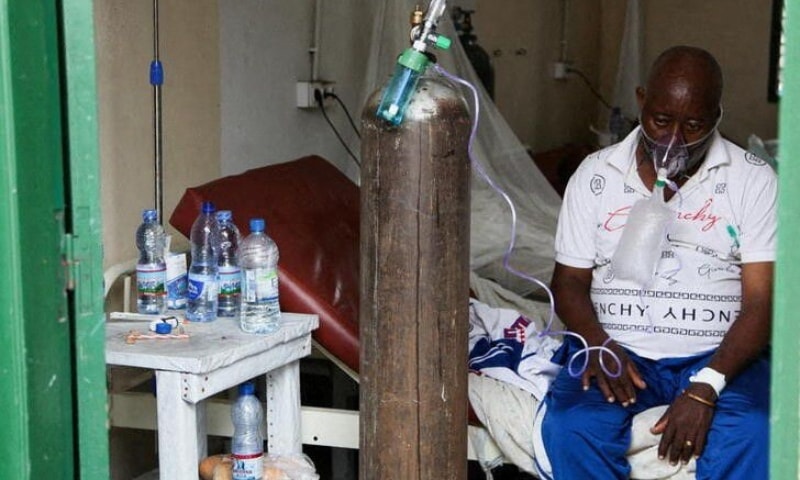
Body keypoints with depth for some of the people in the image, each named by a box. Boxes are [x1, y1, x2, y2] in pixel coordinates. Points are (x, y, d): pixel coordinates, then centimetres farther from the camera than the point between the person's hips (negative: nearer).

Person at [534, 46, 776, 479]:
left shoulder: (753, 180, 1)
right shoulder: (595, 175, 7)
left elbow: (762, 300, -6)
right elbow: (569, 281, 9)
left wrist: (705, 387, -20)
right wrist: (599, 345, -13)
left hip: (719, 356, -1)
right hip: (617, 349, 1)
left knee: (752, 435, -31)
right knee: (571, 427, -29)